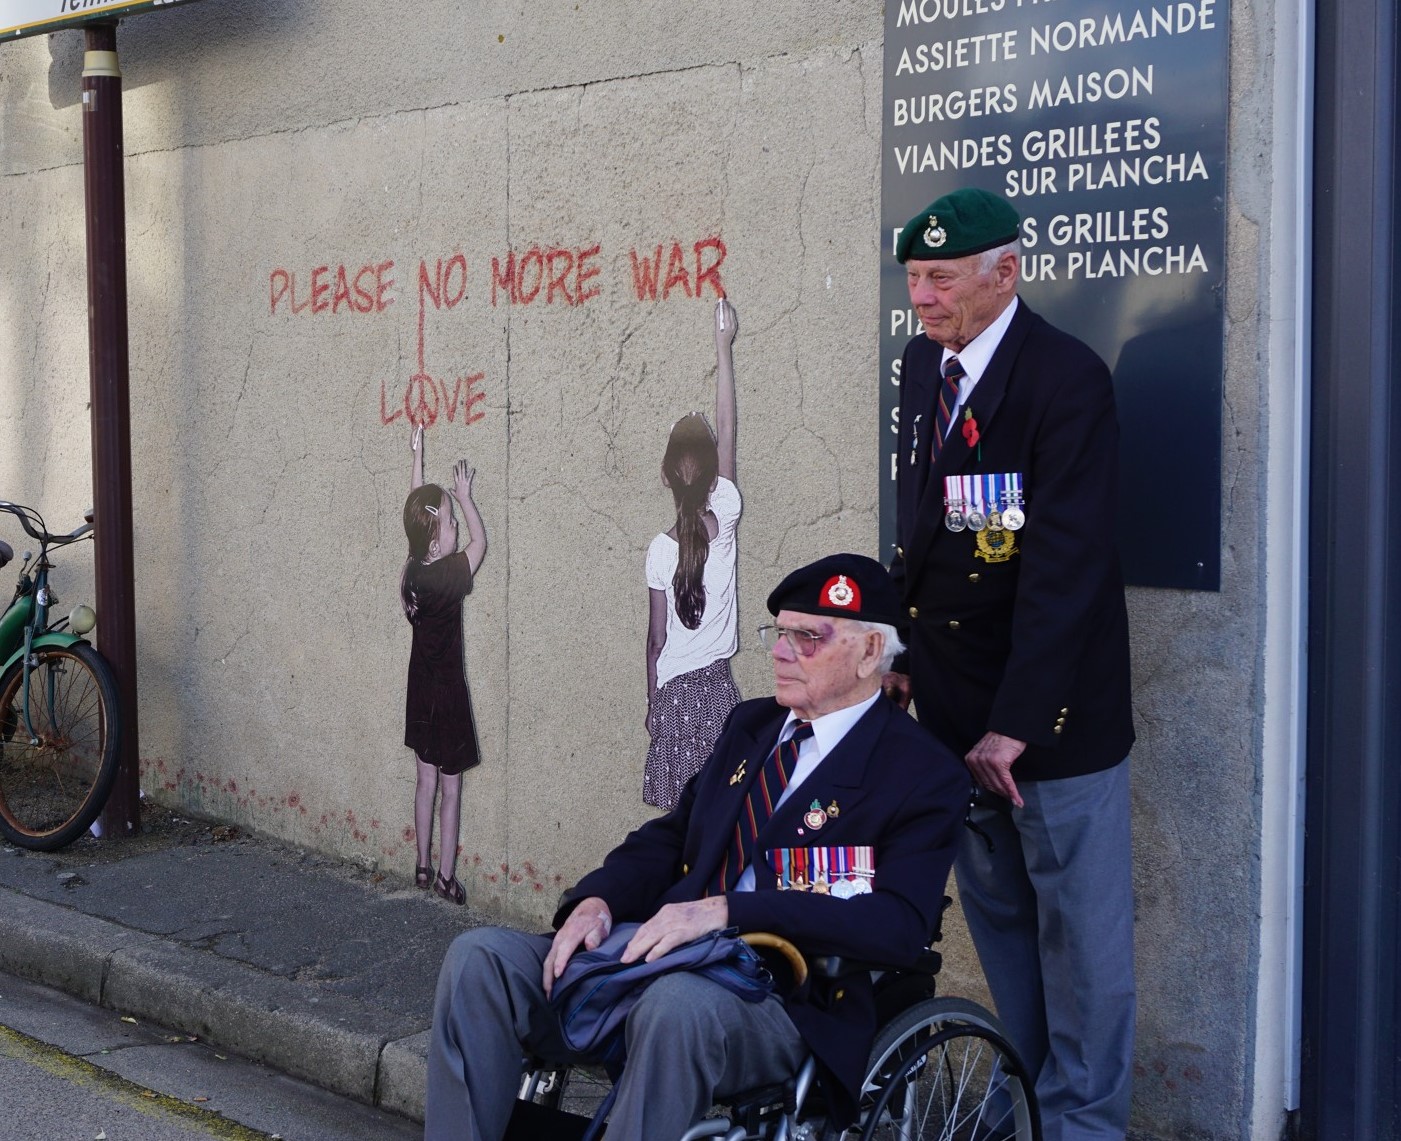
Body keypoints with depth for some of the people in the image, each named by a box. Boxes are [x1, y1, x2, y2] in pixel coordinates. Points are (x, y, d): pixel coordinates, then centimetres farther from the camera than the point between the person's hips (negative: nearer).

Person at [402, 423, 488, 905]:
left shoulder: (413, 569, -5)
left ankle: (423, 866, 24)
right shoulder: (447, 575, -23)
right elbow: (480, 541, -6)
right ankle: (446, 875, 10)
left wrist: (417, 458, 14)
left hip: (420, 688, 7)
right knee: (451, 785, 4)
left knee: (426, 778, 16)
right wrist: (465, 496, 2)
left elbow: (415, 505, 8)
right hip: (446, 689, -7)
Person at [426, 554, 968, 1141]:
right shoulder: (750, 725, 21)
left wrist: (727, 910, -25)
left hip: (788, 1002, -6)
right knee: (480, 956, -14)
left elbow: (898, 926, -17)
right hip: (661, 960, 7)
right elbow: (667, 839, 21)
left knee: (678, 1002, -40)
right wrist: (596, 900, -3)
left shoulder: (925, 775, -2)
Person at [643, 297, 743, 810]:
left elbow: (657, 639, -6)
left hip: (676, 691, -1)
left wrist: (653, 702, 8)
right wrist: (724, 346, 6)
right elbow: (727, 432, -1)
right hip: (718, 688, 1)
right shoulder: (726, 521, -8)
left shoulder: (660, 550, -11)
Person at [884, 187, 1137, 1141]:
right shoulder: (924, 362, 7)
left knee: (1080, 933, 3)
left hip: (1052, 707, -7)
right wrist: (907, 652, 9)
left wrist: (1014, 724, -24)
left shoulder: (1067, 378, -17)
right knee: (997, 914, 16)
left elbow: (1065, 566, -22)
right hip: (955, 700, 7)